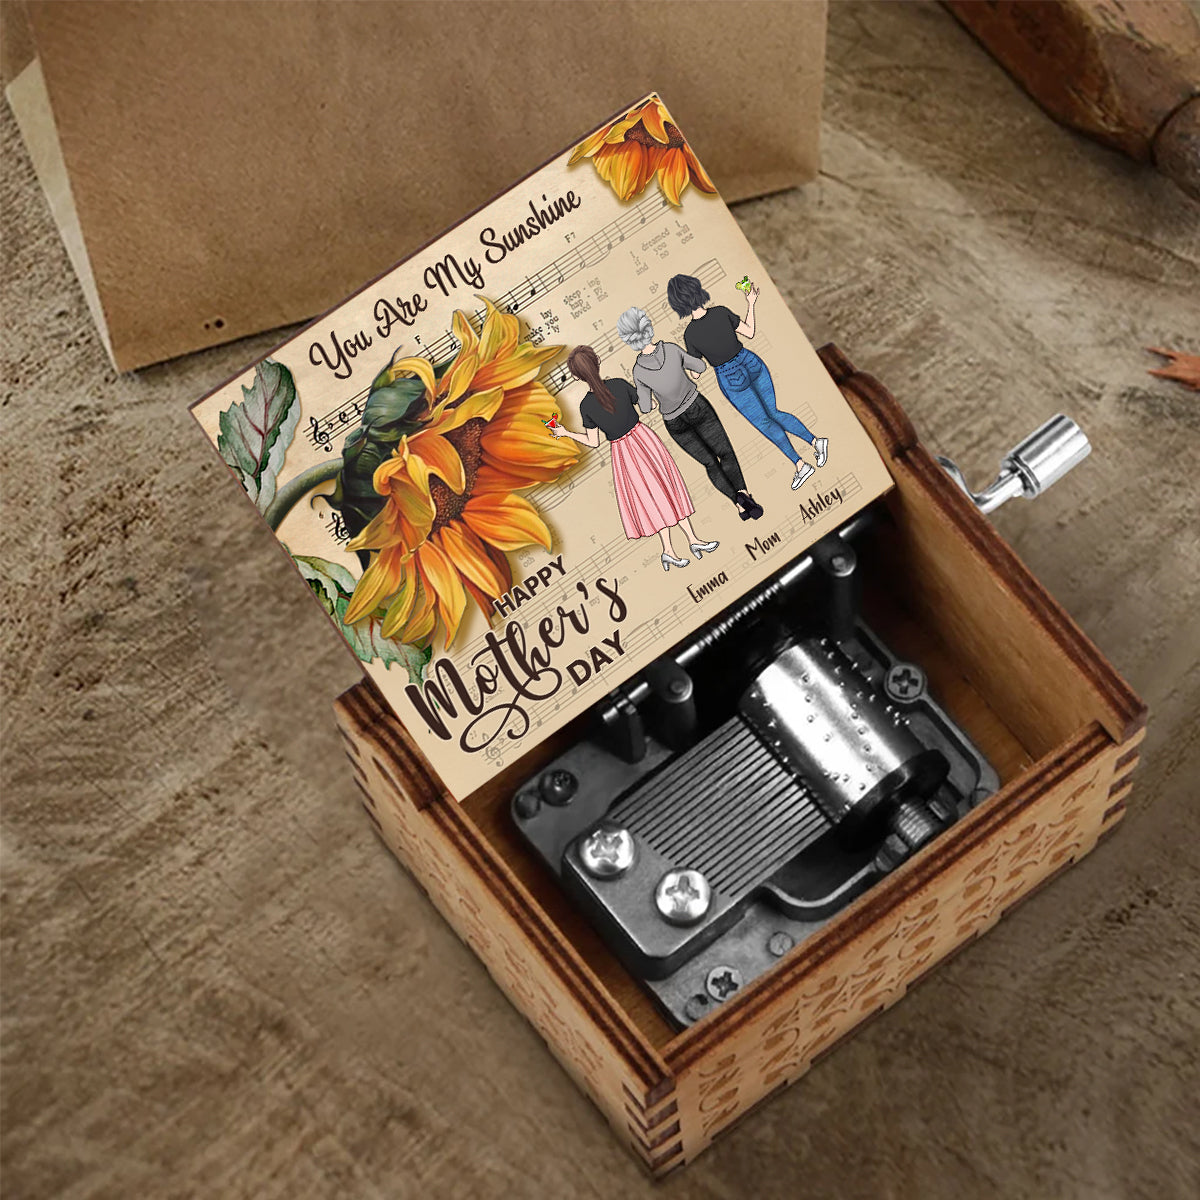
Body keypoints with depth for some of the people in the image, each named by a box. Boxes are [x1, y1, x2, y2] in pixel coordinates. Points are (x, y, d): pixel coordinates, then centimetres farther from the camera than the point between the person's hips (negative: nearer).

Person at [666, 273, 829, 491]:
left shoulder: (690, 335, -21)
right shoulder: (721, 312, -16)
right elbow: (749, 332, -2)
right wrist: (751, 304, 9)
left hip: (732, 380, -3)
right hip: (752, 364, 3)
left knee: (764, 422, 15)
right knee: (773, 414, 22)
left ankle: (799, 464, 9)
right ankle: (815, 441, 9)